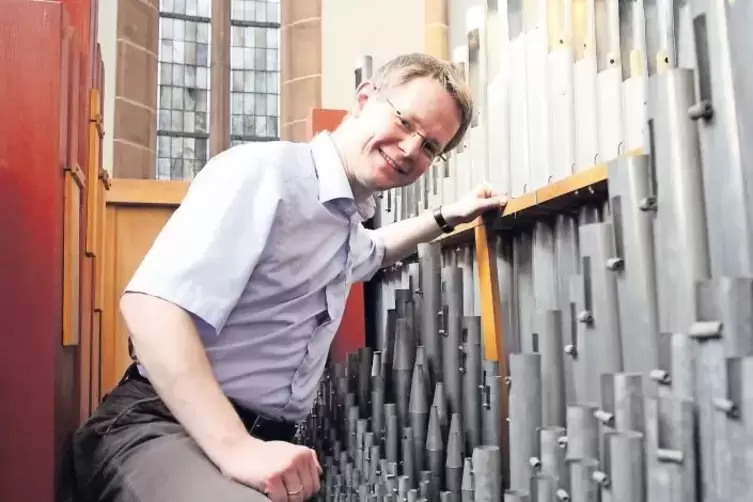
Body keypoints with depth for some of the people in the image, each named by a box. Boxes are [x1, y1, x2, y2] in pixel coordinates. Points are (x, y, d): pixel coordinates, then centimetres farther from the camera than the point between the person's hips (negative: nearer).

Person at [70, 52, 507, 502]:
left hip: (264, 438, 9)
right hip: (164, 427, -9)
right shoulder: (264, 171, -14)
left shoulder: (346, 221, 13)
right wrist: (235, 447, -31)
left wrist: (447, 217, 29)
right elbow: (152, 306, -24)